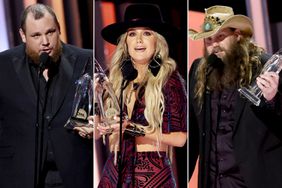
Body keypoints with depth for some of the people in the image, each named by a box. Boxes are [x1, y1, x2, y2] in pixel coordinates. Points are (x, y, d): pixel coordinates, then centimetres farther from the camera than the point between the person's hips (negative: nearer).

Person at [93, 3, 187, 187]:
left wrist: (133, 128, -13)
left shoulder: (169, 79, -5)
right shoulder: (116, 78, 6)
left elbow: (180, 138, -8)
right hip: (115, 170, 3)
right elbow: (97, 132, 7)